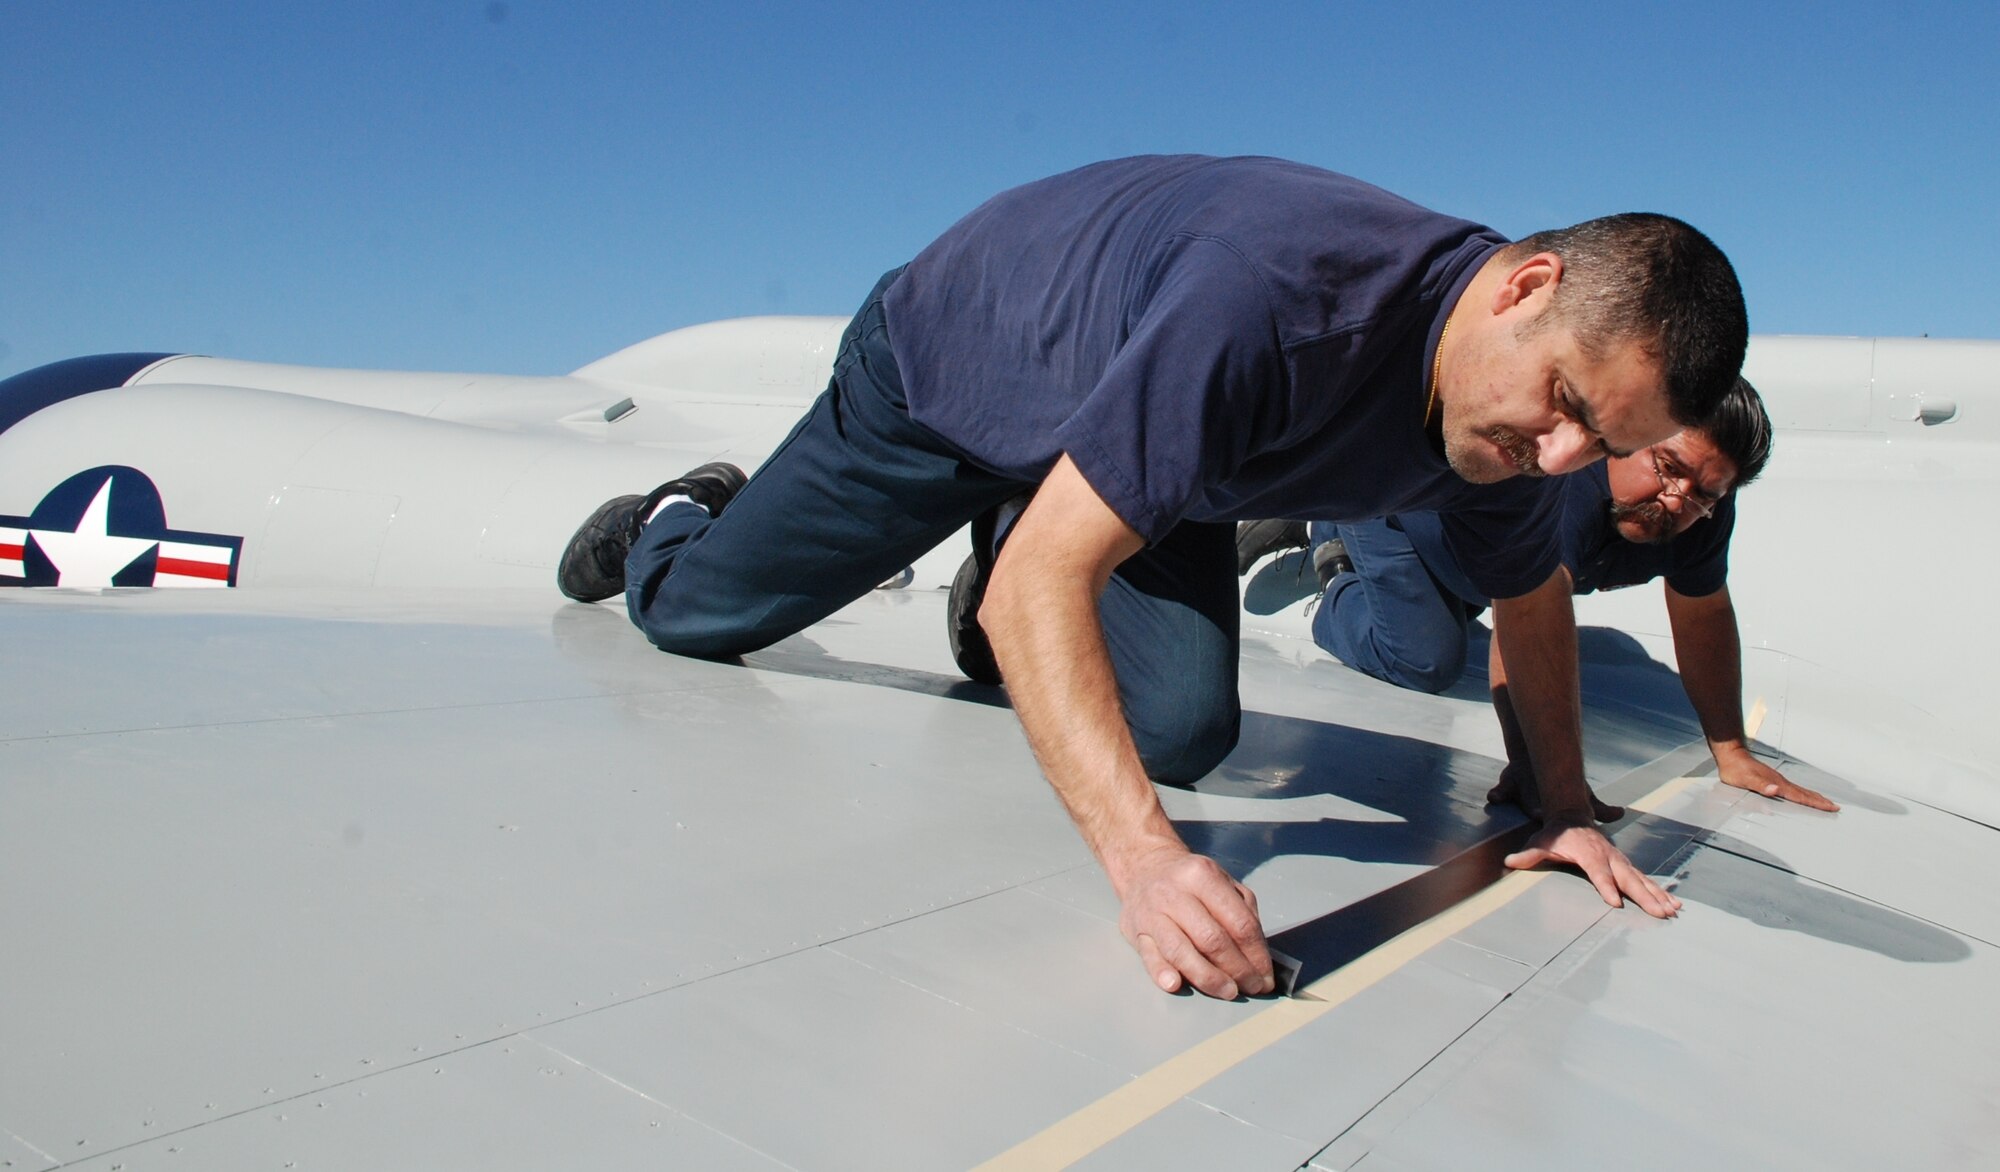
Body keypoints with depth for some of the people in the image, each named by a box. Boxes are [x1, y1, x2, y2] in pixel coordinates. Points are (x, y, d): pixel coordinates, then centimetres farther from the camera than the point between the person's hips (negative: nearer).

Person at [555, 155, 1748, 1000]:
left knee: (1182, 737, -9)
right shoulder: (1273, 285, -45)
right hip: (946, 360, -5)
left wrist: (1566, 799, -4)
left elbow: (1534, 598, 2)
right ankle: (676, 516, 43)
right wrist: (1145, 859, -54)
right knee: (697, 610, 5)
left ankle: (998, 644, 22)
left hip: (1152, 448, 5)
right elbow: (1036, 586, -46)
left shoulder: (1514, 415, -20)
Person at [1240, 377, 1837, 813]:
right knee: (1427, 662, -18)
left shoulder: (1701, 511, -20)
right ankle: (1339, 580, 9)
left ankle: (1314, 534, 41)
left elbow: (1704, 616, -7)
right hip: (1387, 499, -8)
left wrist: (1731, 750, -6)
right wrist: (1533, 768, -58)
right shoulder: (1569, 464, -46)